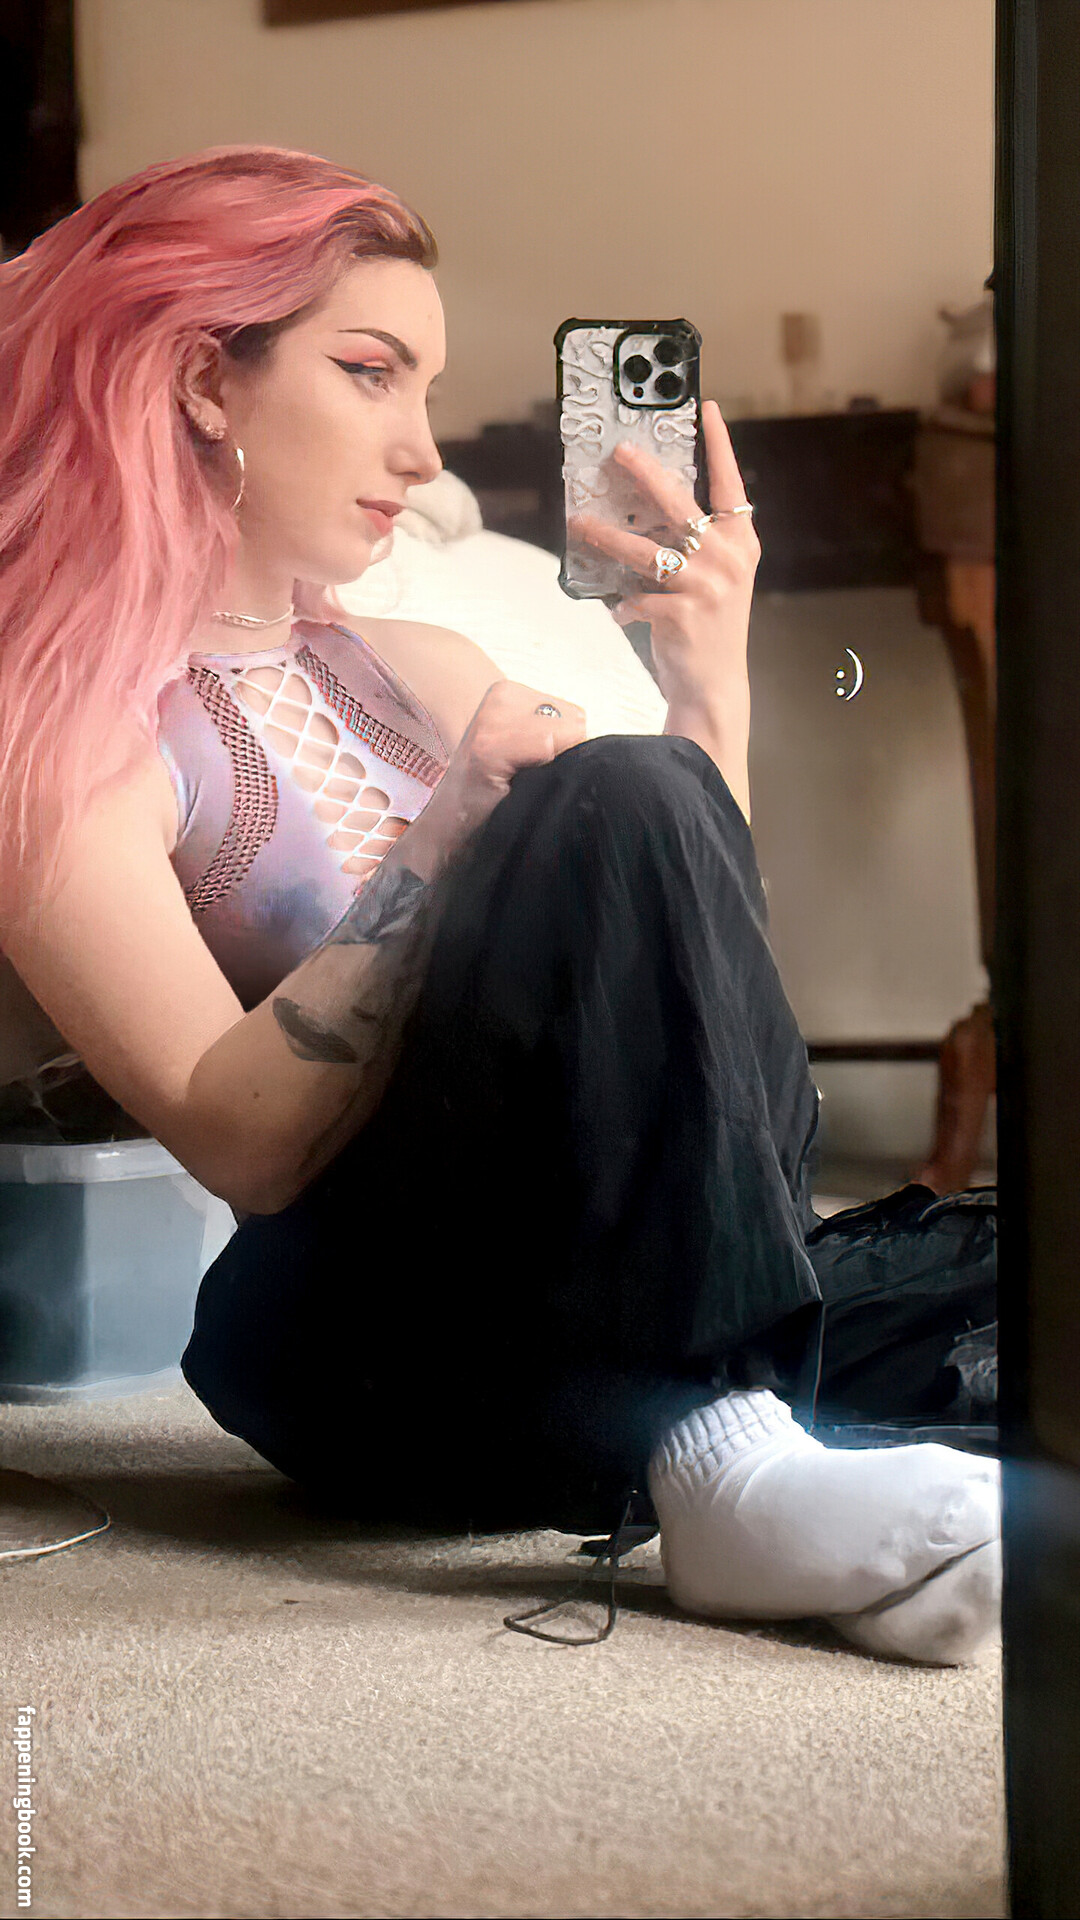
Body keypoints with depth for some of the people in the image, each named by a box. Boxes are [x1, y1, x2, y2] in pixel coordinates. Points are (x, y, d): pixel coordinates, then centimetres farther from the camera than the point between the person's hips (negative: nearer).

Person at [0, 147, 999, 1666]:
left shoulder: (422, 672, 21)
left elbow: (686, 1007, 13)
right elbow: (239, 1143, -12)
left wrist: (709, 696, 1)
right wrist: (448, 846, -18)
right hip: (354, 1352, -6)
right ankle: (722, 1464, -32)